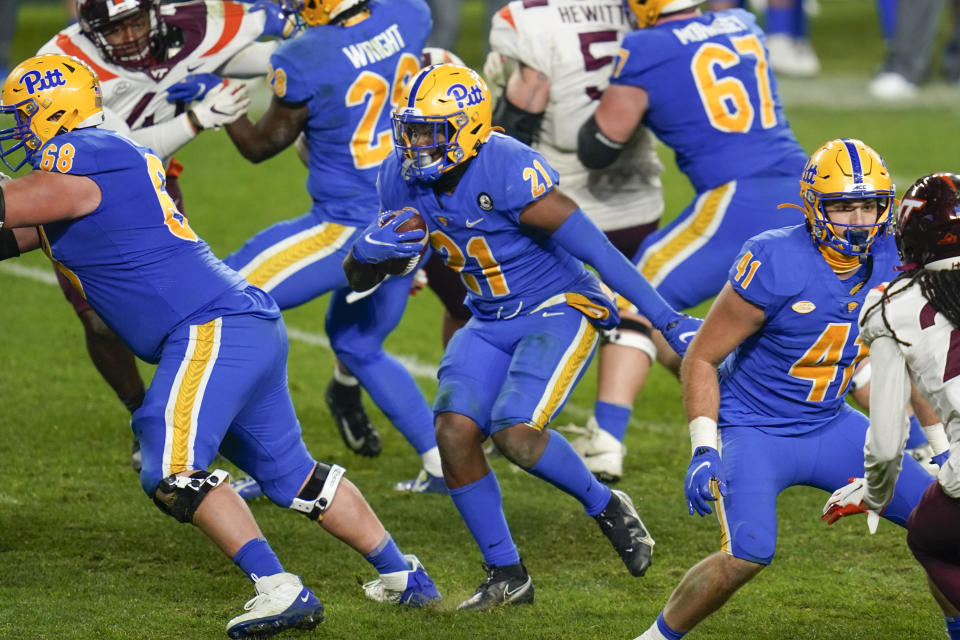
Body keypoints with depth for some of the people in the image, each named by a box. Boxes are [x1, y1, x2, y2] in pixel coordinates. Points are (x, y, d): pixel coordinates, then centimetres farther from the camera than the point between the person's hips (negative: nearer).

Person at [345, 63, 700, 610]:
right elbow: (359, 279, 5)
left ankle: (606, 507, 4)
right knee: (455, 432, -12)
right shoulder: (403, 180, -5)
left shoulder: (509, 170, -27)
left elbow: (597, 250, -25)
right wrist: (369, 249, -21)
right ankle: (507, 575, 3)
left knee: (517, 433, -25)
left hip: (559, 310, -7)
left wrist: (669, 321, -25)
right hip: (492, 323, 7)